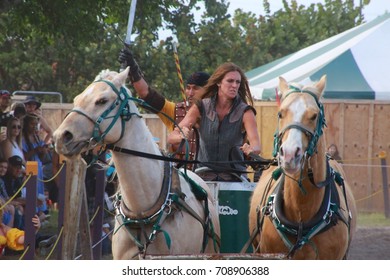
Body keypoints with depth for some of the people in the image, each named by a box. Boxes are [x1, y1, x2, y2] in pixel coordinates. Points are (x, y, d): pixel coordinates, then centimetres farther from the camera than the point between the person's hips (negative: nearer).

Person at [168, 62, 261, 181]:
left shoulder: (245, 112, -2)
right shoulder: (201, 108, 1)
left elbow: (255, 143, -15)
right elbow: (171, 137, -4)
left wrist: (251, 149, -40)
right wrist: (181, 136, -28)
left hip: (234, 177, -1)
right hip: (204, 175, 1)